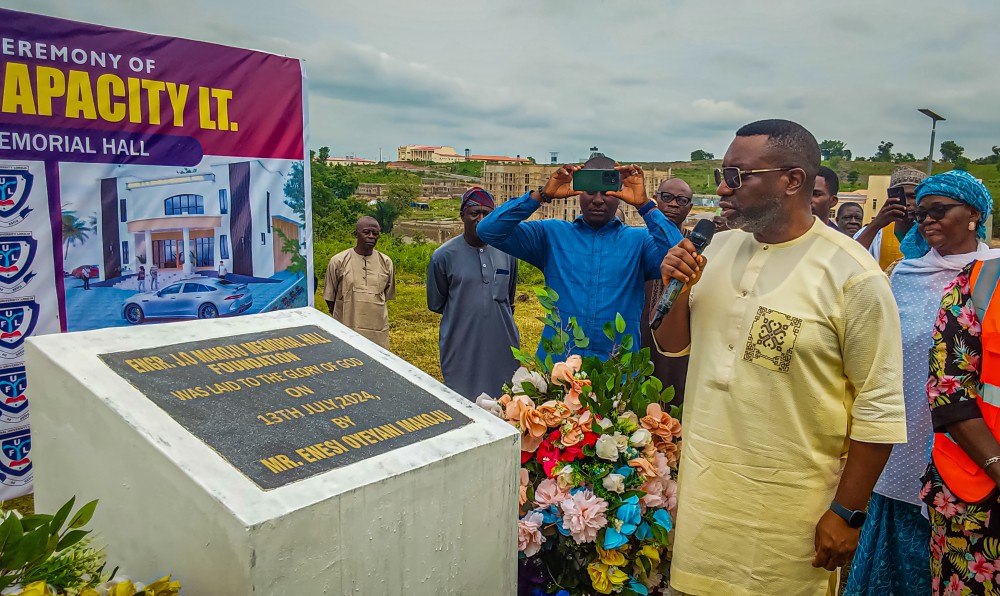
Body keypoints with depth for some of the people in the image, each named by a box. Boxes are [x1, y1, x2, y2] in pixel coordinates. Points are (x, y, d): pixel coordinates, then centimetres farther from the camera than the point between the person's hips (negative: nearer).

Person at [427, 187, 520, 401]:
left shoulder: (507, 252, 3)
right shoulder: (444, 255, -5)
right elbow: (435, 304, 6)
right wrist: (467, 312, 7)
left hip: (503, 348, 3)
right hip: (461, 351, -3)